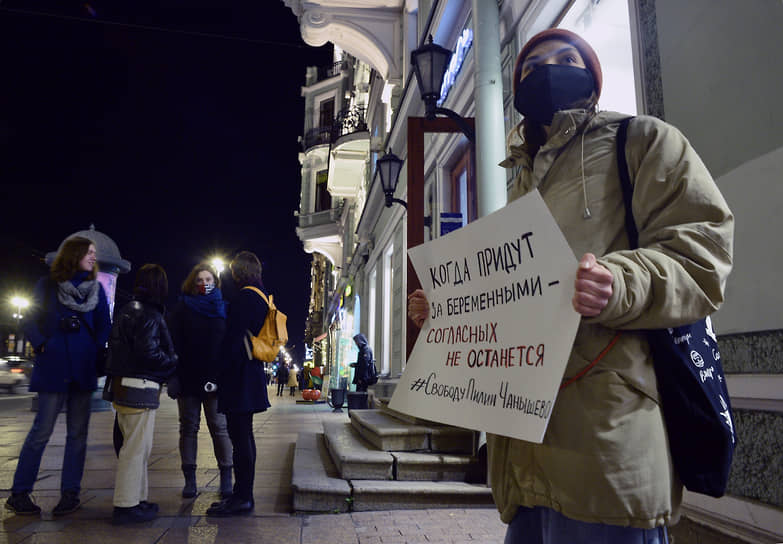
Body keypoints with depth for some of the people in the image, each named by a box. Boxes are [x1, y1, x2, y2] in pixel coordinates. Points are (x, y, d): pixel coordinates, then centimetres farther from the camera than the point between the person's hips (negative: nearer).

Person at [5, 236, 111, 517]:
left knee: (78, 432, 6)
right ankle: (18, 494, 13)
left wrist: (96, 350, -3)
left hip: (84, 368, 3)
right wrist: (41, 345, -10)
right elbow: (30, 321, 3)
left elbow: (104, 325, 10)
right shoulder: (47, 285, 3)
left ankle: (70, 492, 15)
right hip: (54, 367, -3)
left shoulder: (96, 289, 9)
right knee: (42, 430, -1)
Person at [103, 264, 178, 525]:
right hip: (139, 388, -10)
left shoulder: (126, 310, 15)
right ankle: (126, 506, 4)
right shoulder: (149, 314, -14)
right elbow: (149, 352, -23)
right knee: (136, 447, -2)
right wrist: (174, 363, -6)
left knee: (136, 446, 17)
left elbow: (119, 347, 17)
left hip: (121, 386, 10)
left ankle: (136, 498, 26)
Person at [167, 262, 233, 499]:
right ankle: (189, 480, 17)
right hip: (188, 378, 1)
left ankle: (226, 478, 9)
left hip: (215, 379, -1)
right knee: (188, 427, 8)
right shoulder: (182, 308, 6)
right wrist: (174, 374, -9)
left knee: (219, 427, 2)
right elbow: (174, 343, 0)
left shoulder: (223, 308, 7)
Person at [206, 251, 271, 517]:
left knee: (240, 437, -5)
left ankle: (242, 497, 1)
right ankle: (243, 494, 22)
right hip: (252, 376, 10)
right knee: (243, 436, 14)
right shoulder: (261, 298, 17)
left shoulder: (245, 297, -12)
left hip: (239, 375, -10)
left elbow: (234, 339, -18)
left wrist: (220, 374, -15)